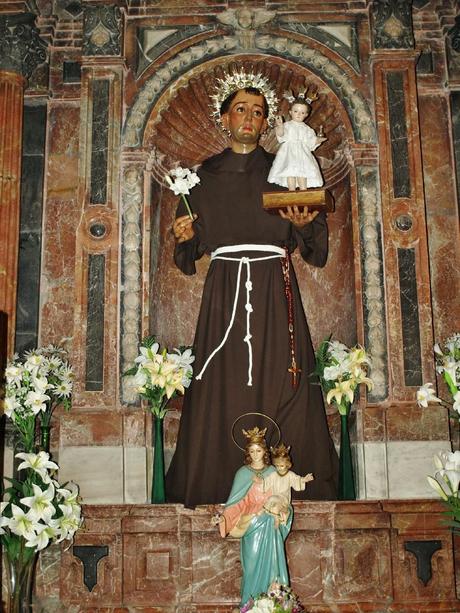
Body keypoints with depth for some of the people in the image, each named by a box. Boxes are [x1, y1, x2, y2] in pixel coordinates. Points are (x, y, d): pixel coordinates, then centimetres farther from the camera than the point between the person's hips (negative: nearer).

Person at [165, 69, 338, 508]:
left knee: (281, 390, -4)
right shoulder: (203, 176, 14)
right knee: (221, 394, -3)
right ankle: (216, 495, 5)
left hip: (275, 295, 0)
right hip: (223, 295, 1)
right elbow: (189, 256, 13)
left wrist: (304, 224, -14)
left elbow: (315, 250, 6)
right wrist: (185, 236, -8)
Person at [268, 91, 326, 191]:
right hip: (290, 154, -3)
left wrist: (318, 140, 0)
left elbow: (311, 141, 17)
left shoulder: (306, 129, 17)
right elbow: (281, 135, -11)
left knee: (302, 174, -7)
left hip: (303, 153, 3)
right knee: (290, 173, -13)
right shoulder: (287, 125, 6)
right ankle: (292, 193, -11)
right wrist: (280, 126, -29)